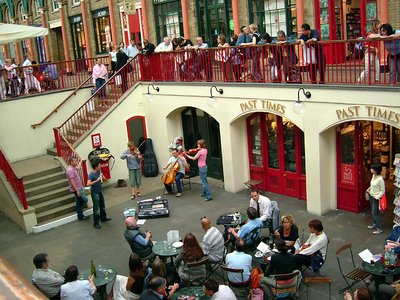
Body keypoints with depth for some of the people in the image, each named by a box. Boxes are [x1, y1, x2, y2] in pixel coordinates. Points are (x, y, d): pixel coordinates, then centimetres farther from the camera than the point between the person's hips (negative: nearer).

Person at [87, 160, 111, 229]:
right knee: (96, 208, -2)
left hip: (100, 191, 8)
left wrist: (102, 177, -13)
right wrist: (97, 180, -37)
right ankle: (96, 223, 6)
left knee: (102, 205, 22)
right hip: (95, 193, -8)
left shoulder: (99, 172, 0)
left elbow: (105, 179, 9)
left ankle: (103, 217, 41)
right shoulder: (91, 175, -20)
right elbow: (88, 184, -32)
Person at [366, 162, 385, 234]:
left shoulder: (380, 179, -25)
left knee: (375, 213, -2)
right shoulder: (373, 175, 0)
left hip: (376, 198, -8)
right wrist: (369, 188, 4)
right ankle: (375, 224, 36)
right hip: (371, 196, 8)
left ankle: (379, 228, 8)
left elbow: (382, 191, -19)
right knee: (373, 212, 20)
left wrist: (377, 197, -22)